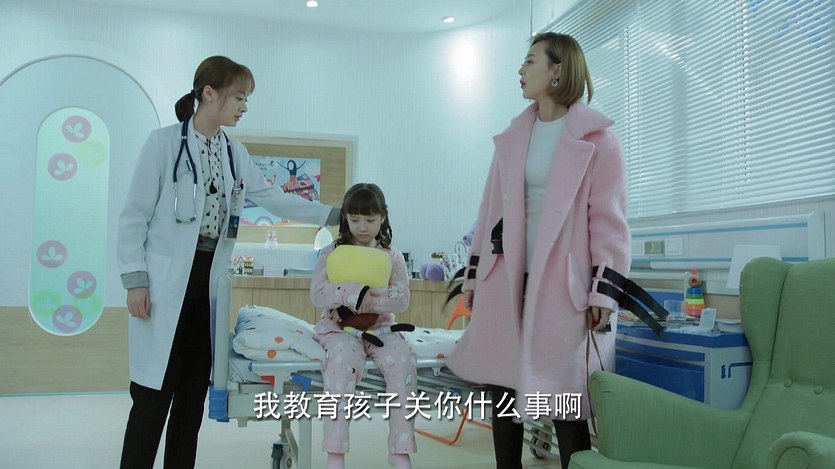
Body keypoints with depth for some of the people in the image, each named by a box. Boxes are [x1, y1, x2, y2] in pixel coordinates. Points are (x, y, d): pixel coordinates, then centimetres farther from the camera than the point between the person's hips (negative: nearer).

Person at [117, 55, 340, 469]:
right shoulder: (164, 142, -7)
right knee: (155, 394, -3)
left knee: (194, 392, 11)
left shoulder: (235, 153, 11)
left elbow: (273, 198, 14)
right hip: (166, 284, -6)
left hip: (210, 281, 6)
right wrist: (135, 279, -11)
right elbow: (134, 215, -6)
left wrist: (335, 215, 10)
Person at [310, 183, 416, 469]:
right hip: (340, 327, -2)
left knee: (403, 360, -29)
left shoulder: (392, 256, 9)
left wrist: (370, 299, -19)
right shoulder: (332, 253, 5)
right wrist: (355, 292, -22)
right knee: (343, 359, -36)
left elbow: (402, 299, -3)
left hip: (381, 327, 2)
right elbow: (317, 294, -7)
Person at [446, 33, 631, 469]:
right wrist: (473, 276, 12)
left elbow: (609, 217, -6)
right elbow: (491, 210, 13)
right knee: (502, 386, 10)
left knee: (563, 397, 1)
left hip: (564, 284, -5)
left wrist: (603, 291, -11)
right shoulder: (512, 137, 13)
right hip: (506, 280, 5)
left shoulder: (595, 136, -2)